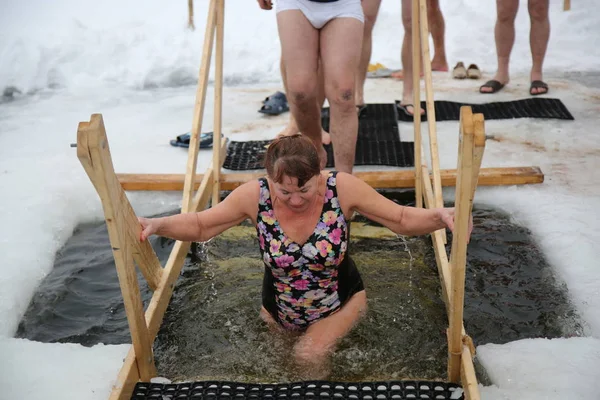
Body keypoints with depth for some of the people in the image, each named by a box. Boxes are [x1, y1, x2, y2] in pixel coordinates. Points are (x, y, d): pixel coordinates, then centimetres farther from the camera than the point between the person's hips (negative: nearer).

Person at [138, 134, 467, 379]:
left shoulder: (342, 188, -27)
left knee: (310, 355, -26)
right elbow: (199, 225, -14)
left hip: (340, 304, -2)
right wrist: (156, 225, -31)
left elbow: (402, 219, -20)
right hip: (280, 312, 3)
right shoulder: (254, 196, -25)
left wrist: (439, 216, -40)